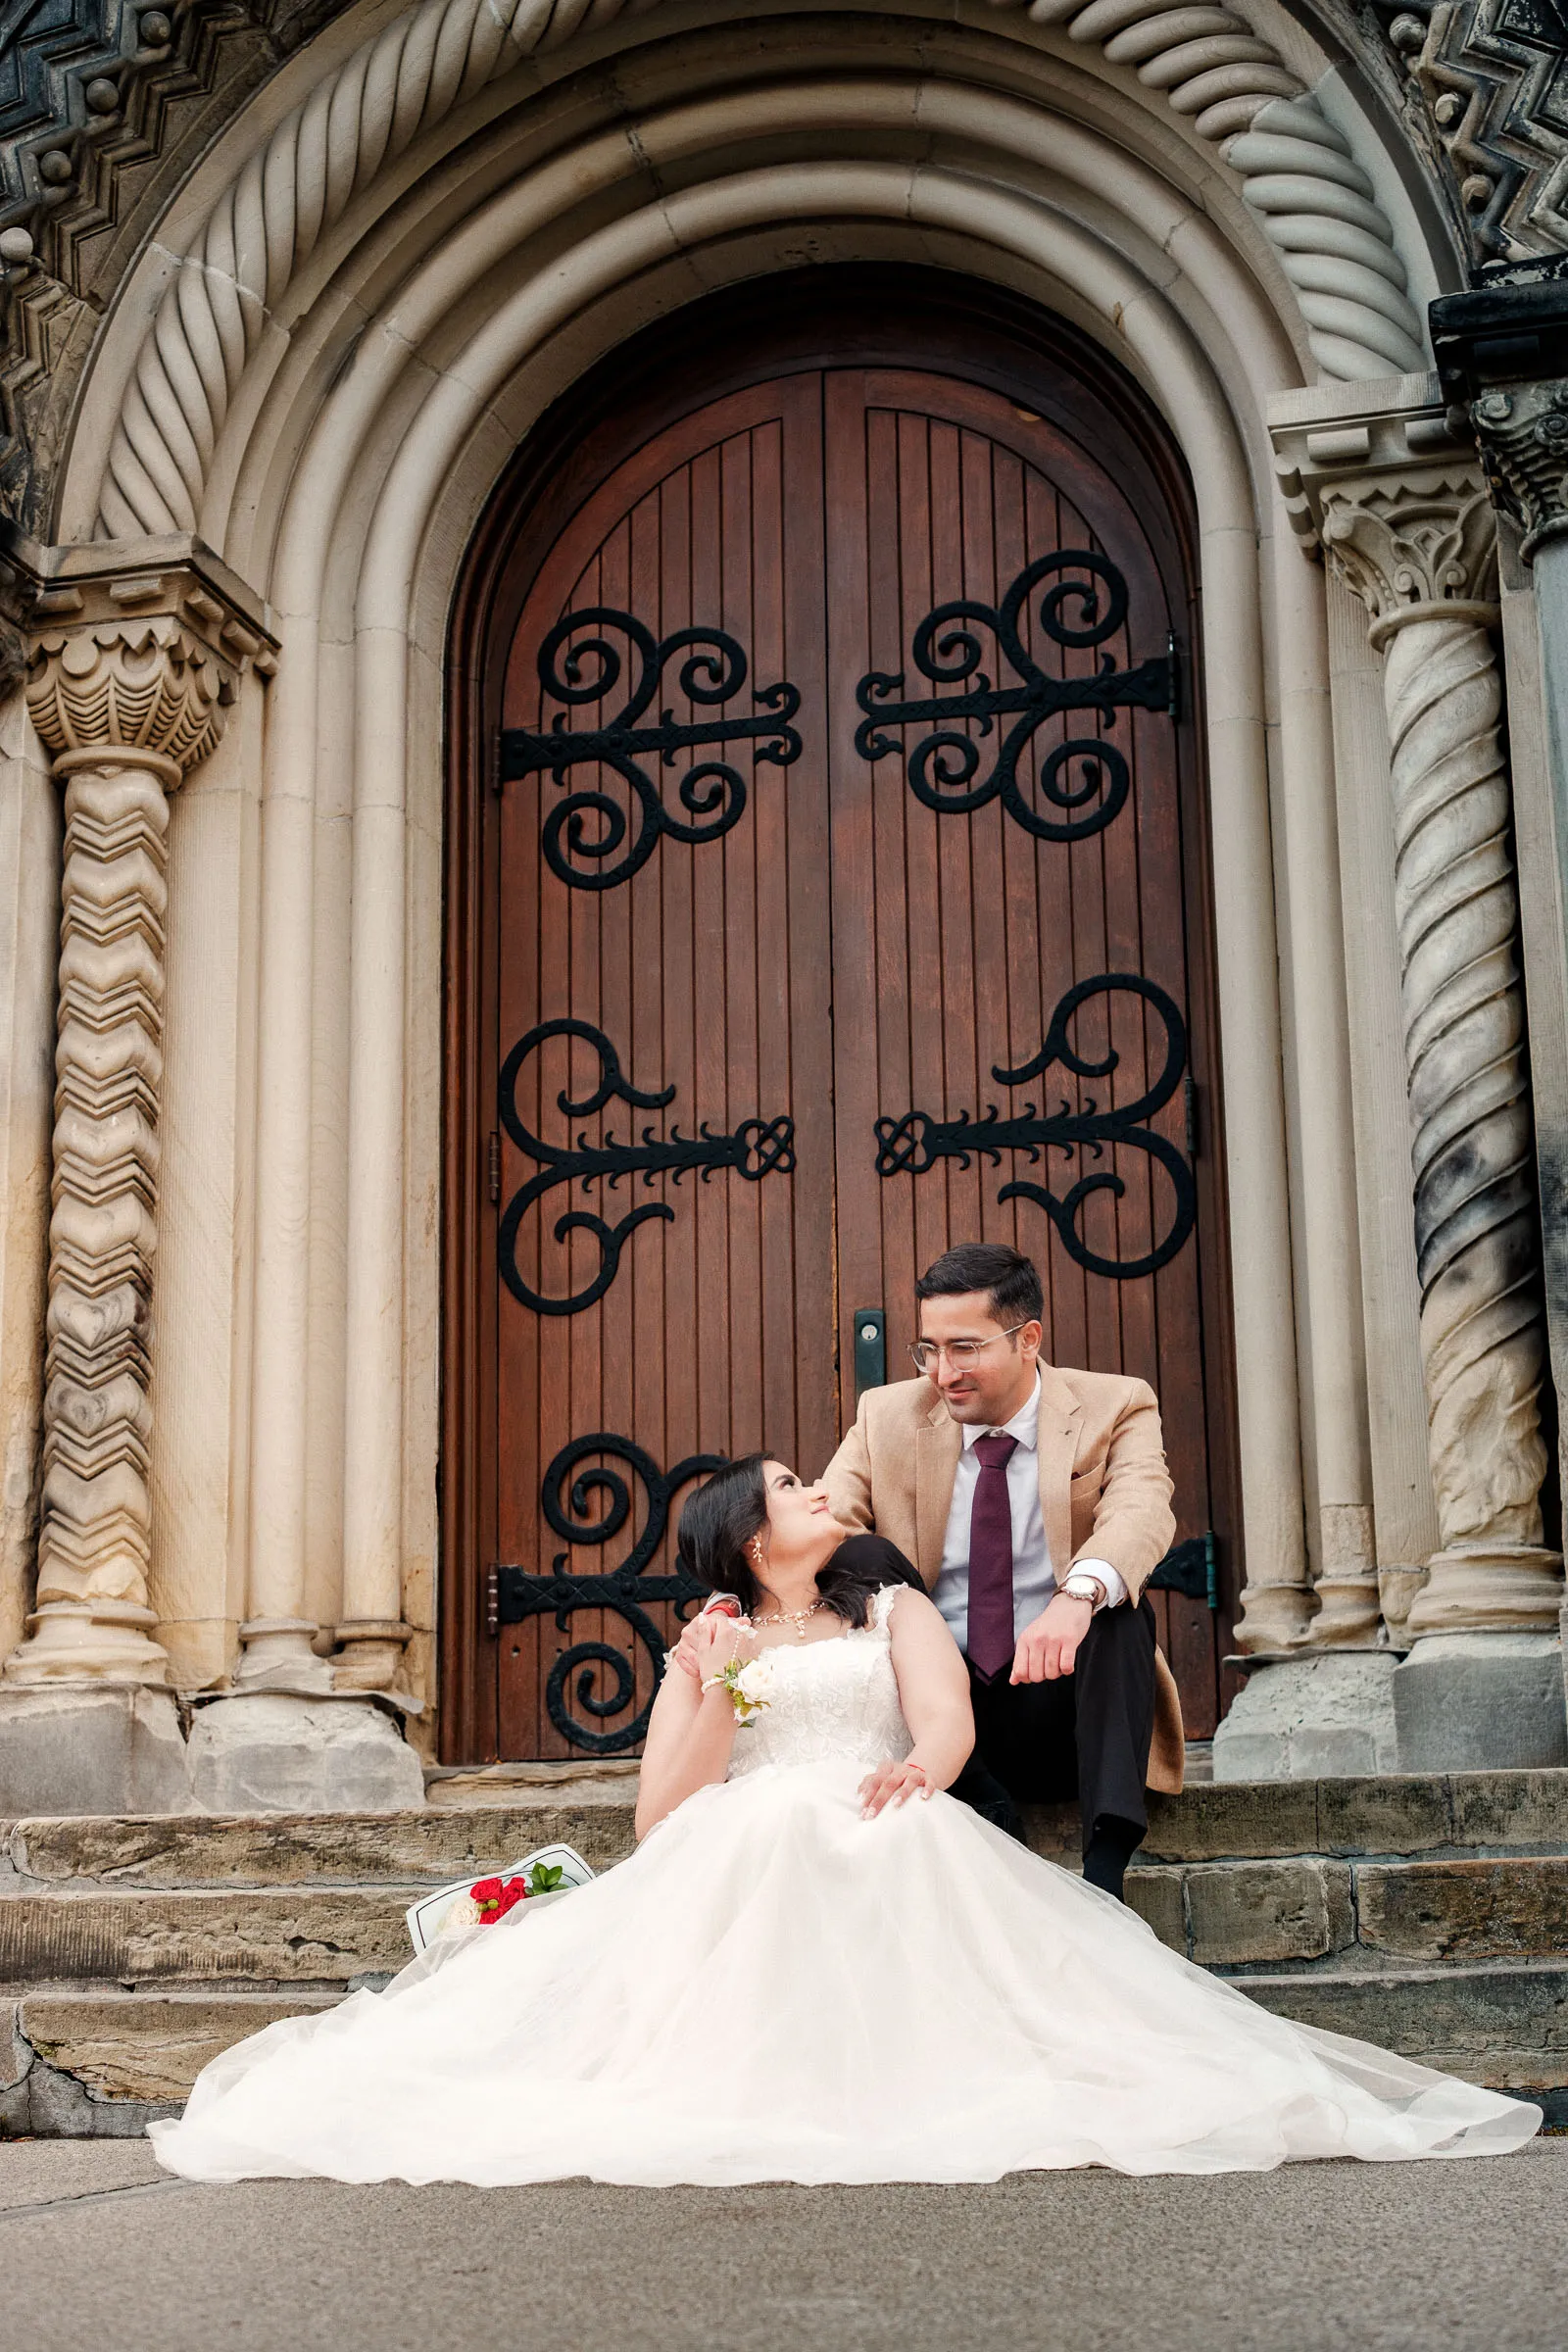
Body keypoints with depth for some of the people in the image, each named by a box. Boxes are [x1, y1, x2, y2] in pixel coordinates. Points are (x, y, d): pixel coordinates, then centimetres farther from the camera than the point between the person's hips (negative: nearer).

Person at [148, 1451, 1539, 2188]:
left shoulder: (893, 1609, 26)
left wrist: (920, 1764, -22)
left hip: (888, 1853, 0)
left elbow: (949, 1719, 3)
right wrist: (717, 1696, -4)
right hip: (734, 1874, 1)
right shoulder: (713, 1646, 24)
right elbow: (662, 1816, 10)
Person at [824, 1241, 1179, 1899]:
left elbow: (1142, 1512, -24)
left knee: (1118, 1609, -31)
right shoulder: (887, 1416, 5)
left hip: (1065, 1704, -2)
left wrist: (1078, 1594, -47)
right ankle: (991, 1822, -28)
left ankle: (1104, 1870, -36)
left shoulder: (1115, 1409, -3)